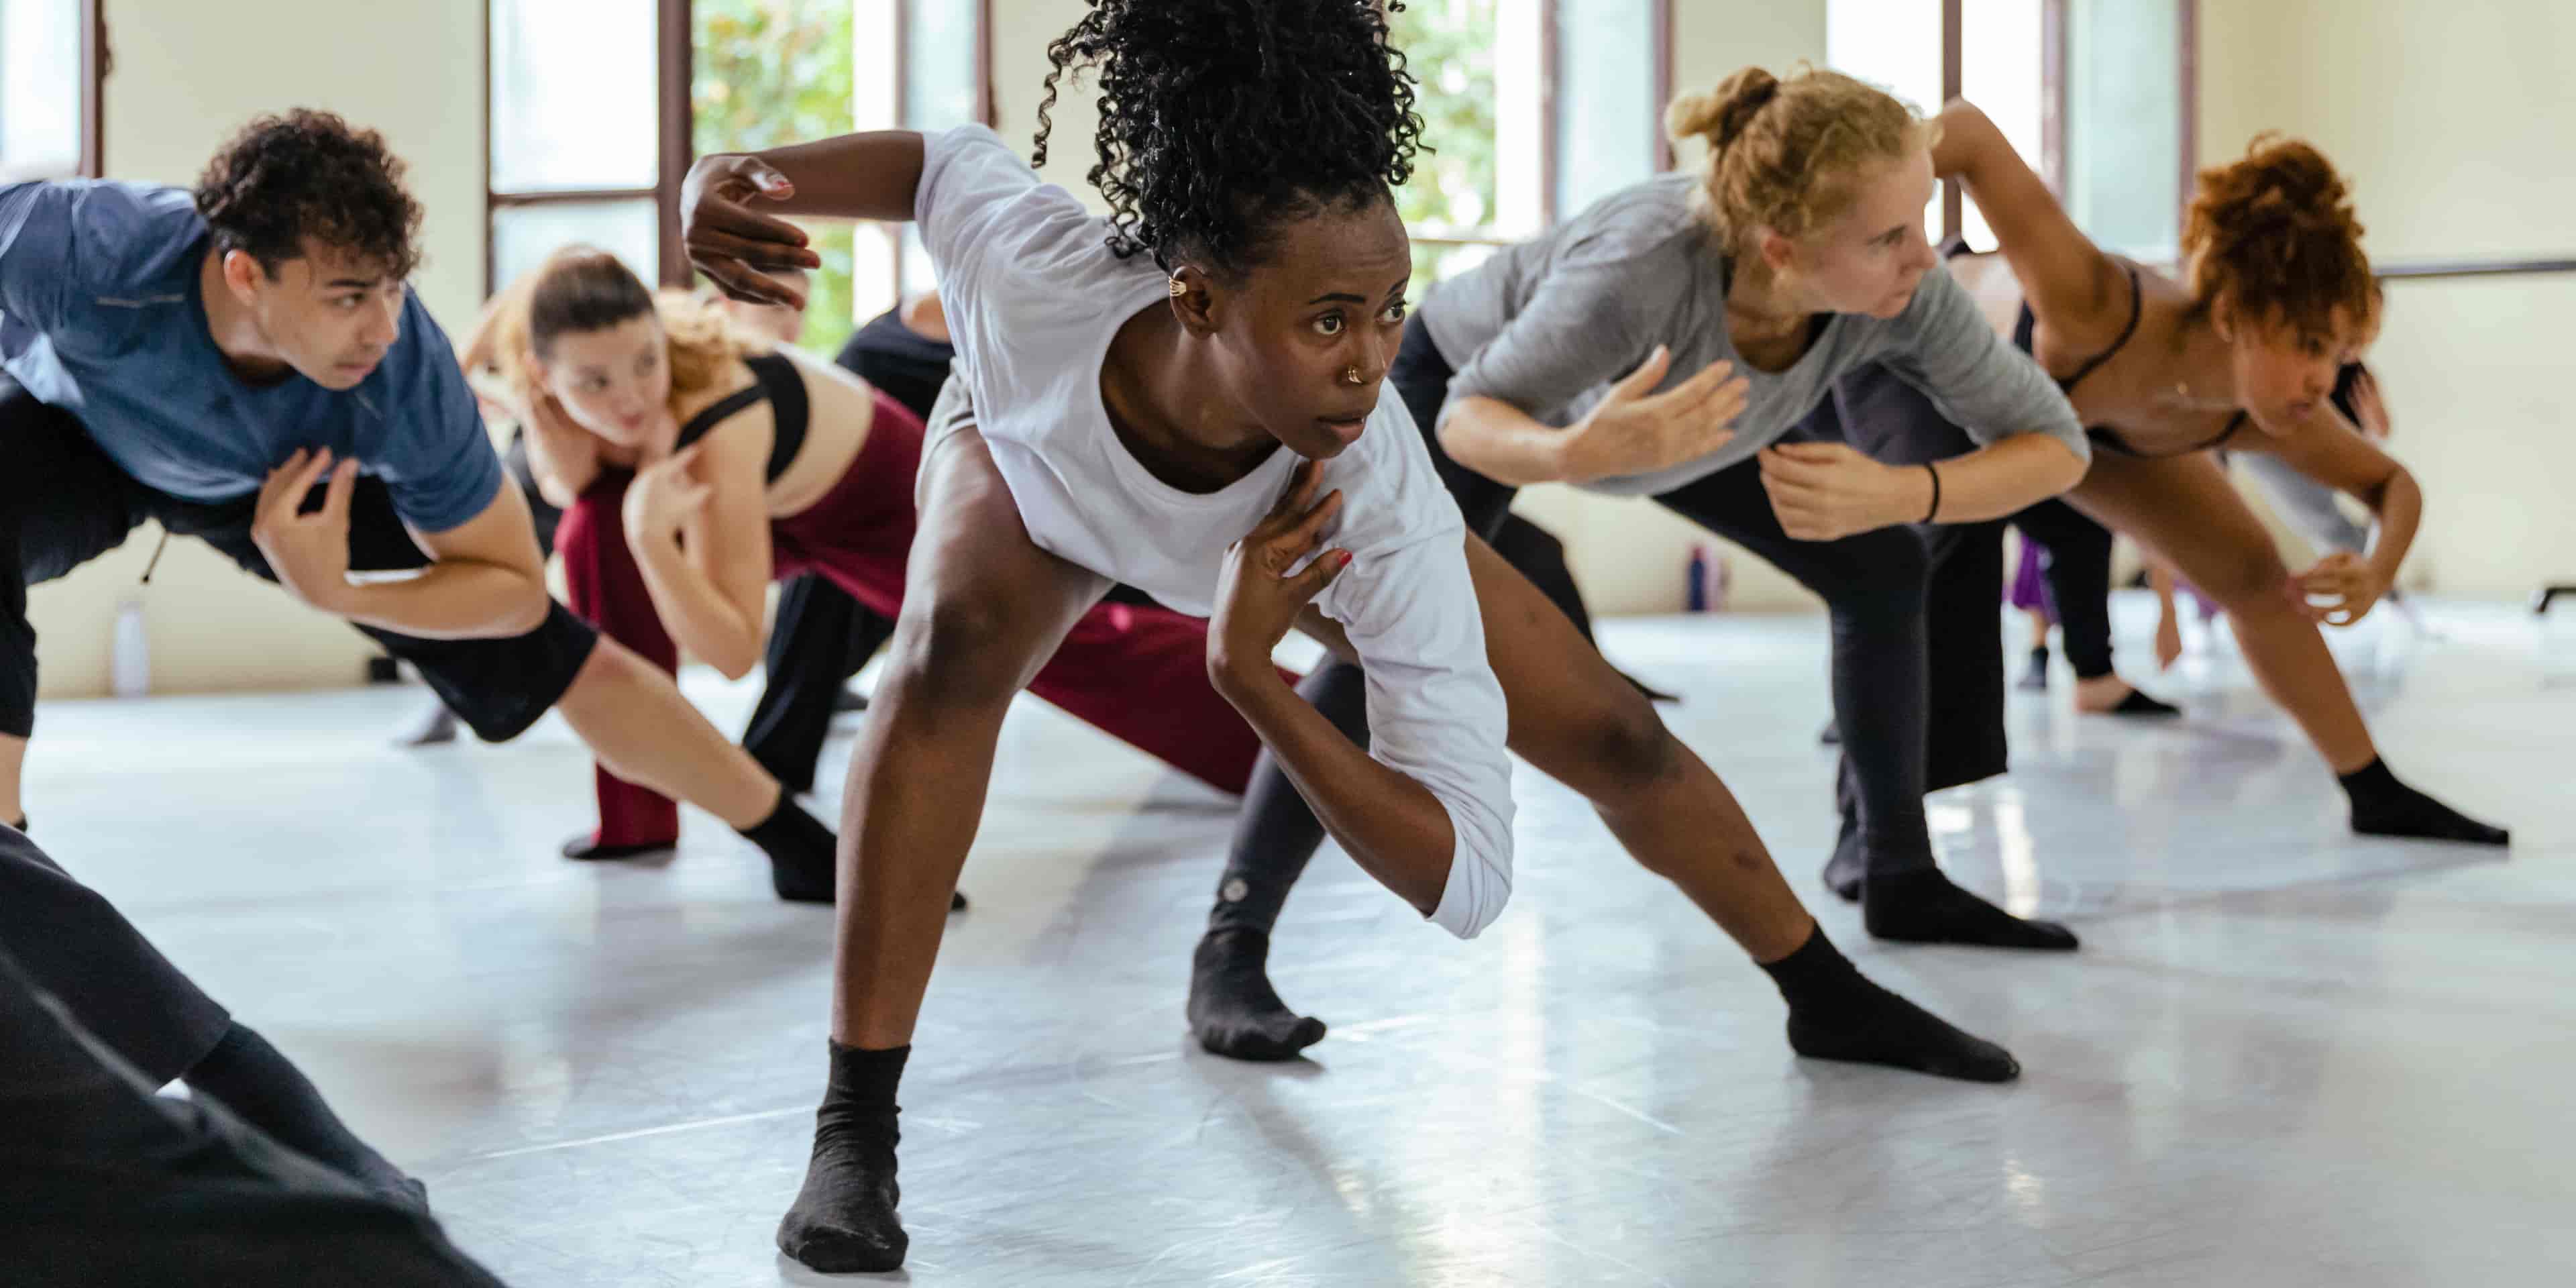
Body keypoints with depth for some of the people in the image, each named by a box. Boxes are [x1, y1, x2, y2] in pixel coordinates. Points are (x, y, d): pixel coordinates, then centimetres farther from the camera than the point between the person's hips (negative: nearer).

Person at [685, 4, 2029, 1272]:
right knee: (955, 646, -36)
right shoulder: (1037, 277, -46)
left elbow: (1468, 883, -44)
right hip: (1037, 449, 0)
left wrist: (1249, 679, -55)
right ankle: (852, 1137, -25)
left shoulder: (1382, 497, -45)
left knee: (1612, 736, 1)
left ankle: (1830, 996, 32)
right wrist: (738, 177, -33)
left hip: (1303, 513, 1)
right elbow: (943, 157, -18)